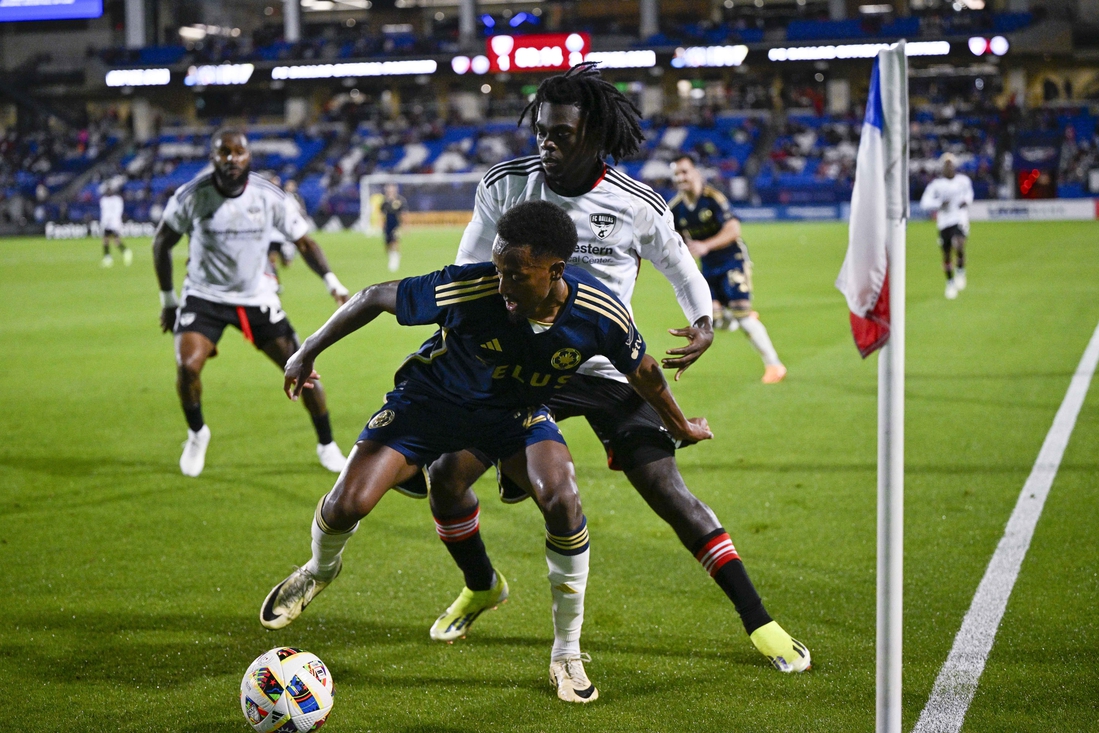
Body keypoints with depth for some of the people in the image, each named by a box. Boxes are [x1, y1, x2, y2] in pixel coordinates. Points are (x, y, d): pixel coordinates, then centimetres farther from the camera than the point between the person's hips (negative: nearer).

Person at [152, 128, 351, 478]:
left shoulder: (270, 197, -12)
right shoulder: (190, 196, -15)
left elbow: (303, 241, -2)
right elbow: (162, 242, 1)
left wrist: (331, 280, -18)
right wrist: (167, 298, 2)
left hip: (256, 297, 1)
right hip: (204, 295, -1)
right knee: (187, 367, -23)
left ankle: (326, 445, 17)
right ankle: (197, 433, 8)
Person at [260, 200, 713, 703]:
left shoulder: (601, 315, -27)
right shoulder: (466, 289, -35)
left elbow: (641, 370, -5)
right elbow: (376, 298, -19)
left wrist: (680, 427, 12)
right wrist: (309, 352, -9)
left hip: (518, 410, 1)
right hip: (433, 398, -1)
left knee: (561, 500, -26)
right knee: (348, 503, -15)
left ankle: (567, 656, -5)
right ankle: (320, 570, 27)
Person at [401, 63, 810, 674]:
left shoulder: (638, 206, -11)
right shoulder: (505, 186, -6)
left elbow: (680, 267, 7)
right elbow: (468, 281, 6)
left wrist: (703, 325, -12)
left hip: (610, 369, -2)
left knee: (667, 490, -13)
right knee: (445, 475, -5)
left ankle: (759, 622, -2)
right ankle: (481, 589, 25)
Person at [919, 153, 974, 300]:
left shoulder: (964, 180, 2)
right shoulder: (936, 184, -5)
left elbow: (969, 192, 23)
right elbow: (924, 203, -9)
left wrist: (966, 200, 1)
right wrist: (939, 203, -24)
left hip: (960, 220, 0)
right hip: (944, 222, 0)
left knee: (959, 245, -27)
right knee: (946, 256, 7)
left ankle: (960, 271, -1)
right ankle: (950, 283, 27)